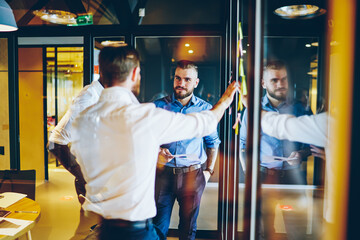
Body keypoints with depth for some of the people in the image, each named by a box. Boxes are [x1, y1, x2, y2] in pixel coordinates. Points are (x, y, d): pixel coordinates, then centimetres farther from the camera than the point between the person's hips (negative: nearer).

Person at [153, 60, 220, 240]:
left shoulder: (205, 109, 3)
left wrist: (210, 170, 6)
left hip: (192, 175, 1)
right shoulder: (159, 106, 1)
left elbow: (213, 142, 12)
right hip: (163, 173, 0)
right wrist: (157, 152, -13)